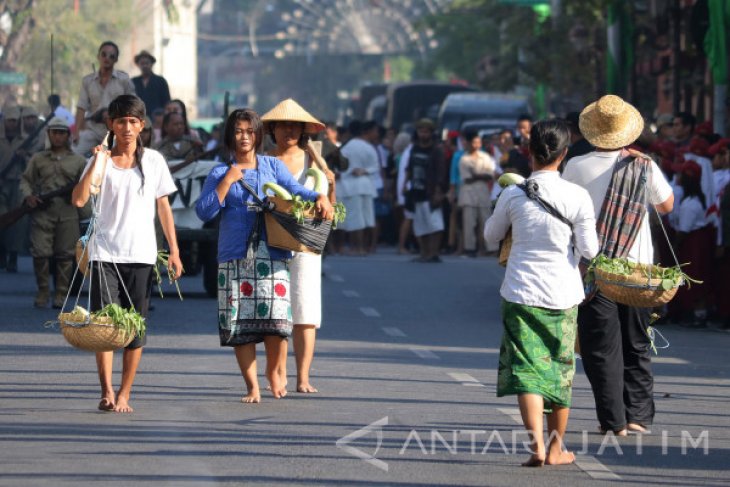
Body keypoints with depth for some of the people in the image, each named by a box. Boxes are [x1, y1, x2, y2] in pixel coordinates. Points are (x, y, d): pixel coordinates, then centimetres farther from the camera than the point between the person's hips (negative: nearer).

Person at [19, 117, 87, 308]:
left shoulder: (78, 161, 11)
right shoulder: (38, 159, 13)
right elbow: (26, 179, 14)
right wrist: (28, 195, -5)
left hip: (68, 214, 0)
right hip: (42, 213, 0)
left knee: (65, 255, 0)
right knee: (40, 253, -6)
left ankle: (61, 295, 8)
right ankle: (43, 292, 9)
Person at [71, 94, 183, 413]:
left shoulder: (153, 161, 8)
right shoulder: (101, 161, 3)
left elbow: (163, 207, 11)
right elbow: (79, 199, -11)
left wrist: (174, 251, 7)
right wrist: (96, 163, -17)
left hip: (141, 255, 1)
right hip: (105, 252, -1)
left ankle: (124, 394, 8)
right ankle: (106, 392, -8)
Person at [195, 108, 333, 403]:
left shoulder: (273, 166, 14)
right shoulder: (220, 173, 10)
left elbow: (296, 190, 4)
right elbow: (204, 212, 1)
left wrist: (319, 198, -16)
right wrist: (227, 182, -6)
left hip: (272, 254, 0)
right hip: (234, 256, 0)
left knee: (276, 318, -11)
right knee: (240, 323, -2)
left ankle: (274, 372, 15)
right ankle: (252, 385, 6)